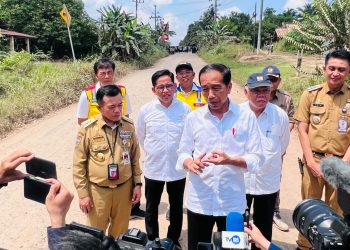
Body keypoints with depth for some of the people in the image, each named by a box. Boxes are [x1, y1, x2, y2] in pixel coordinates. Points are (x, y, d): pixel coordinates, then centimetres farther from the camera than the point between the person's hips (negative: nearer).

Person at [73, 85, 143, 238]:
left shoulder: (129, 126, -4)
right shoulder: (88, 128, -14)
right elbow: (78, 164, -7)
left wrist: (137, 183, 5)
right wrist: (83, 194, -7)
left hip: (124, 188, 3)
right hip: (98, 190, -2)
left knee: (120, 231, 20)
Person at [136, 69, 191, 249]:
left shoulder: (185, 109, -11)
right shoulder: (145, 110, -10)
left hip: (178, 168, 0)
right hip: (153, 168, 0)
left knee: (177, 208, 18)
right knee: (151, 208, 17)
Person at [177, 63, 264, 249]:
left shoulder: (246, 117, -6)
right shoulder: (193, 117, -2)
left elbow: (257, 159, -6)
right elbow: (183, 152, 5)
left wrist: (230, 160, -24)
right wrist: (190, 163, -18)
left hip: (233, 203, -1)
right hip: (199, 202, 1)